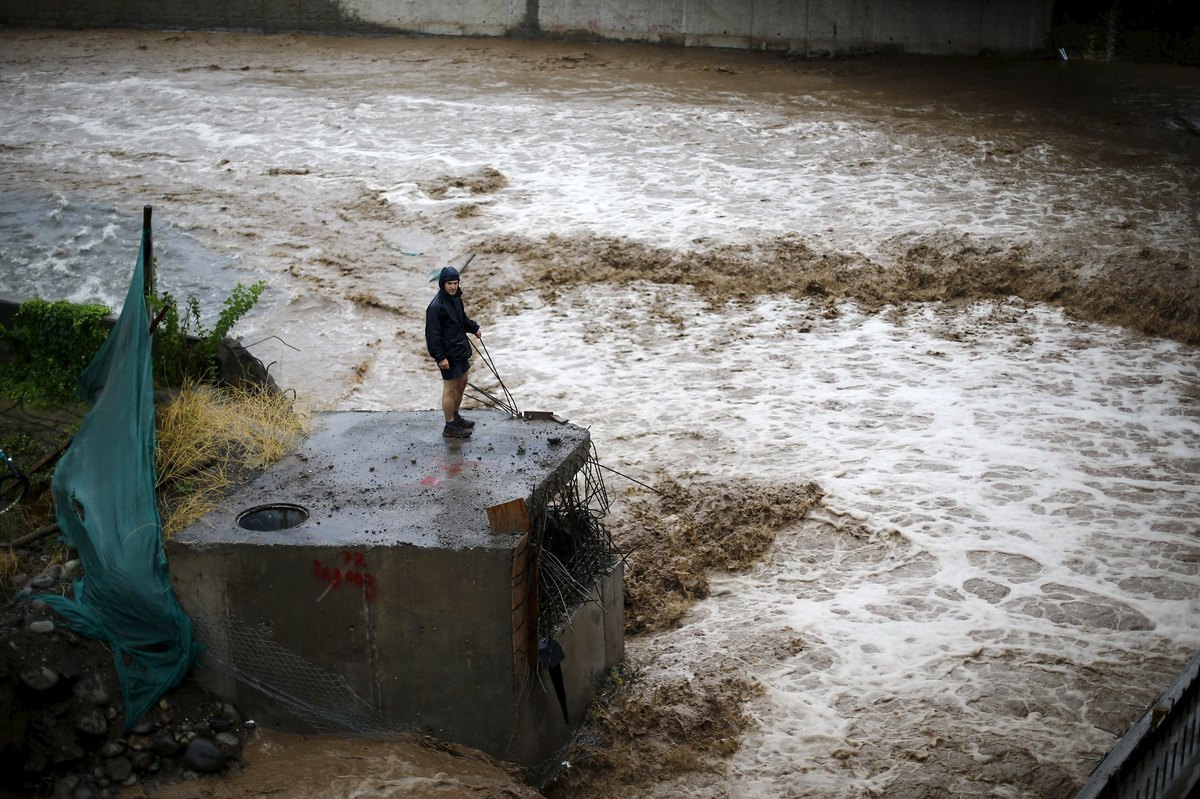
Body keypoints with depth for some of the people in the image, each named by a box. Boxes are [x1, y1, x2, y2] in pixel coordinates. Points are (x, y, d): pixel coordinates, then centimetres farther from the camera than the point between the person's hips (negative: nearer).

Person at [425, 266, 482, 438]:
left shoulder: (455, 298, 3)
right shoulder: (436, 306, -24)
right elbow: (432, 334, -23)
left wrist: (475, 328, 21)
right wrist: (440, 357, -23)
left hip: (461, 349, 9)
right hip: (448, 355, -9)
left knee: (462, 384, 21)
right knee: (450, 389, 1)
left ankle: (456, 416, 38)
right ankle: (450, 427, 12)